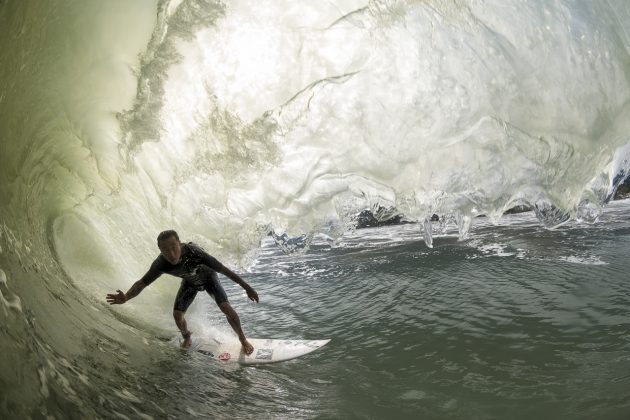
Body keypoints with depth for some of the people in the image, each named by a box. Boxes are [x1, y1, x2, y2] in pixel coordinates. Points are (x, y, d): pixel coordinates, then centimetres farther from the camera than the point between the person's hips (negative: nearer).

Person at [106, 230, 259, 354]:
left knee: (226, 307, -19)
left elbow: (223, 269, -42)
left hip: (208, 277, -3)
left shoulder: (194, 252, -46)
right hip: (189, 282, 3)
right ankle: (186, 336, 32)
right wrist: (126, 297, -47)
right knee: (177, 314, -4)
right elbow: (142, 282, -26)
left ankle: (243, 339, 6)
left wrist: (247, 287, -40)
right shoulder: (160, 264, -35)